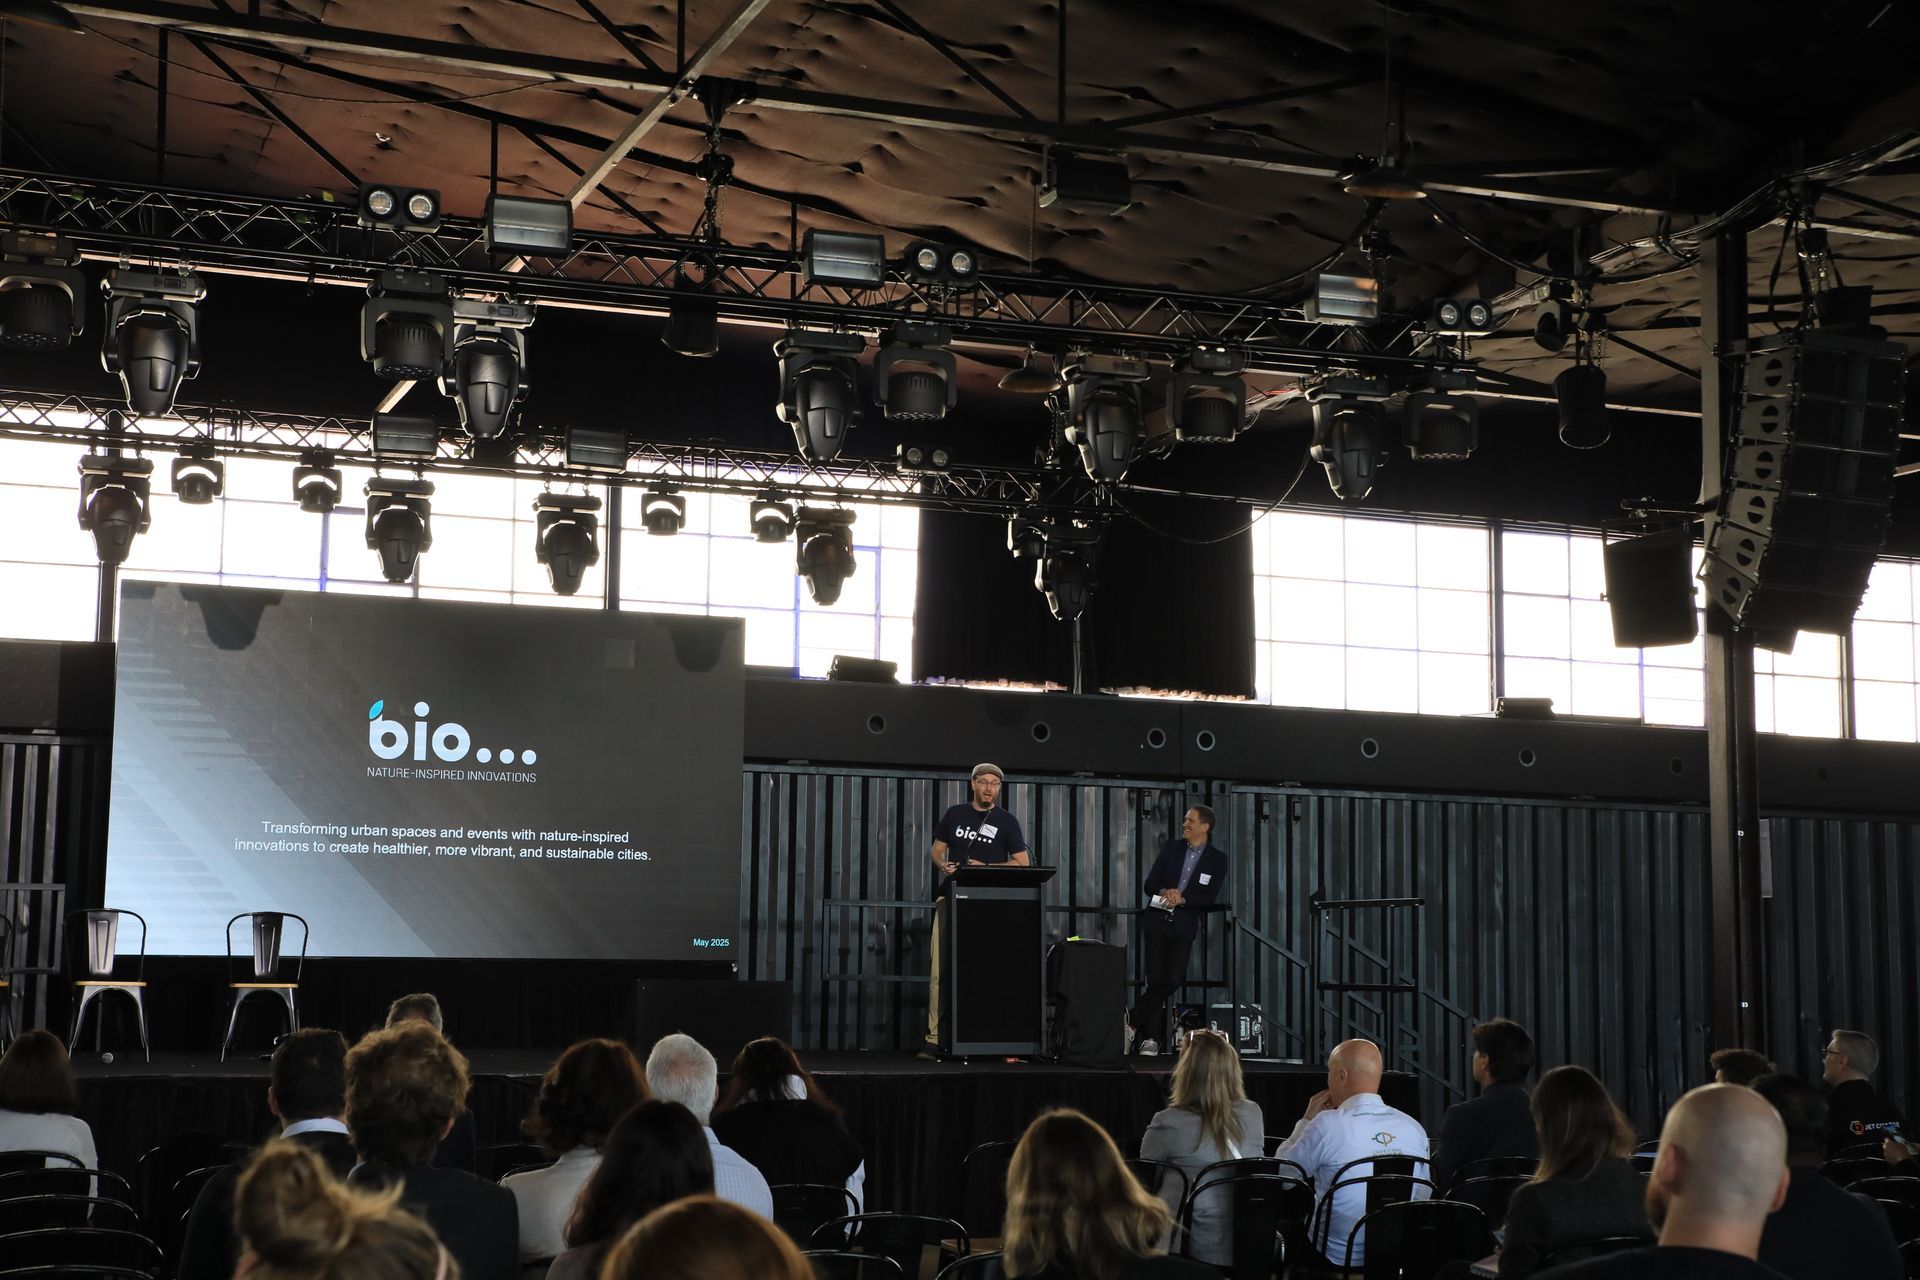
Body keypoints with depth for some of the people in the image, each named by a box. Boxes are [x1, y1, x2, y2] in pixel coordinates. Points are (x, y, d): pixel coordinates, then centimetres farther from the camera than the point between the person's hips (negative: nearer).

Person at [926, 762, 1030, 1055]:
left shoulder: (1007, 822, 6)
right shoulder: (955, 814, 13)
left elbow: (1022, 863, 3)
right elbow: (937, 850, 19)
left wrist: (986, 867, -10)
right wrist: (943, 864, -4)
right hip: (951, 897, 2)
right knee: (940, 971, -6)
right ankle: (935, 1039, -6)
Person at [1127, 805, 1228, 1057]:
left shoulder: (1217, 858, 2)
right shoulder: (1171, 847, 8)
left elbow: (1210, 897, -5)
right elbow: (1149, 885, 7)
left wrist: (1182, 899, -18)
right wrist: (1164, 892, -15)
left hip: (1183, 925, -1)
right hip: (1156, 920, 1)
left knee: (1172, 980, -11)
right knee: (1155, 979, -3)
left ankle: (1132, 1022, 0)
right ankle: (1152, 1038, 4)